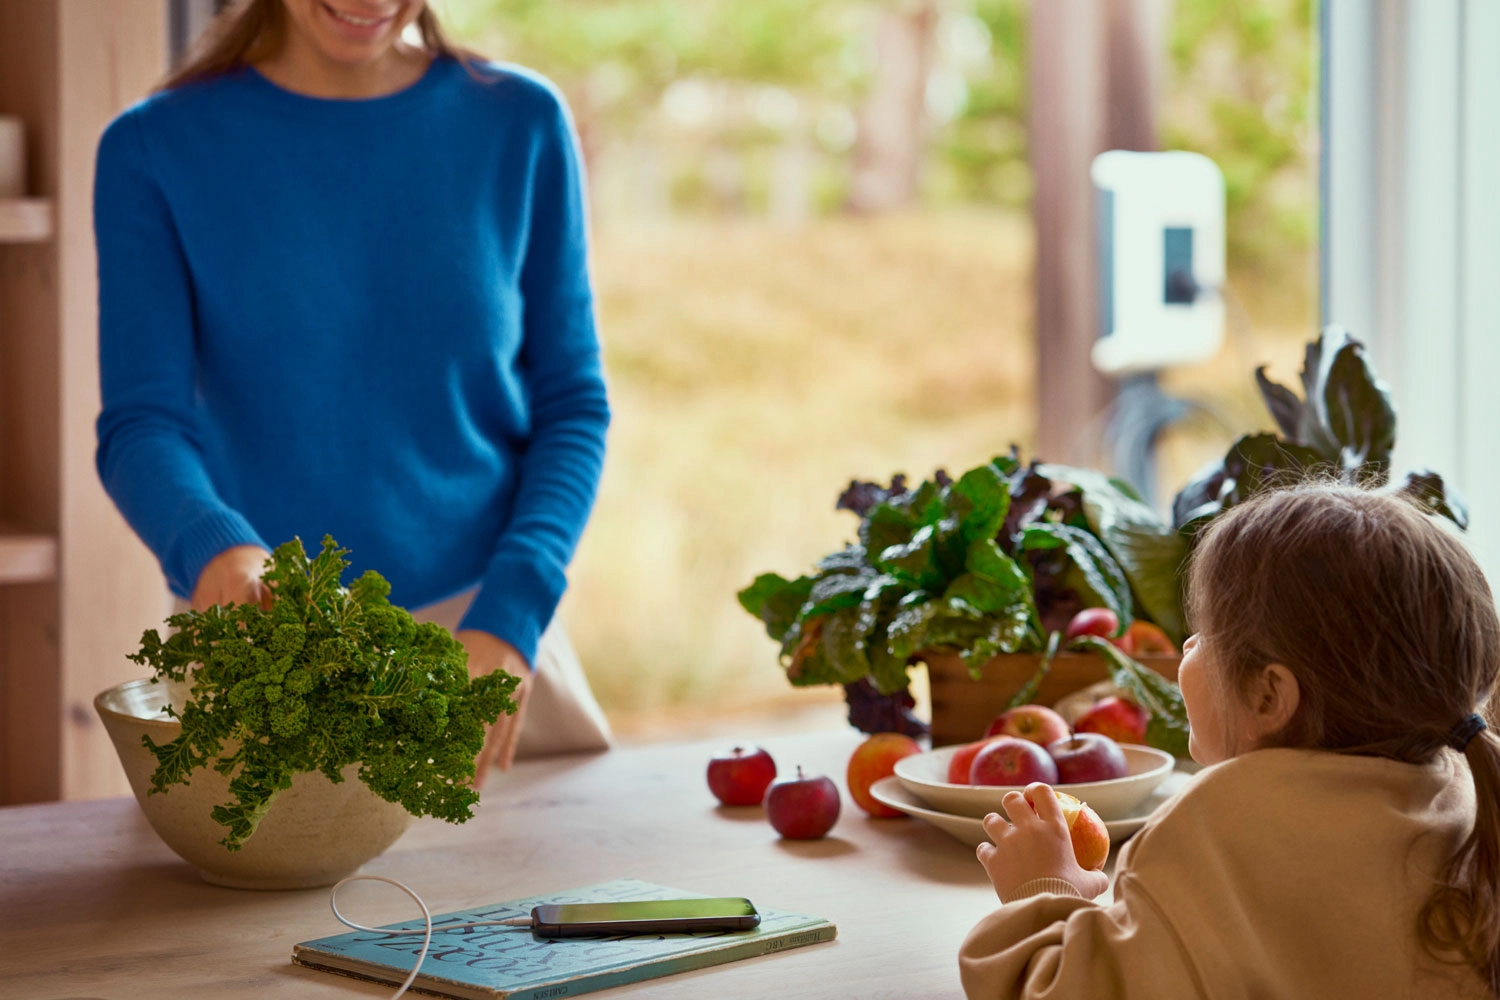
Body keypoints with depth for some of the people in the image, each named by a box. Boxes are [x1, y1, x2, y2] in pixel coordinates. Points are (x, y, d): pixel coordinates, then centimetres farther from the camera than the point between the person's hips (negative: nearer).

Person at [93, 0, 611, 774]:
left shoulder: (521, 123, 0)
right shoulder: (155, 150, -4)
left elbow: (570, 406, 1)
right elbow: (142, 425, -10)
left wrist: (511, 612, -14)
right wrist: (211, 547, -32)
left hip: (485, 644, 1)